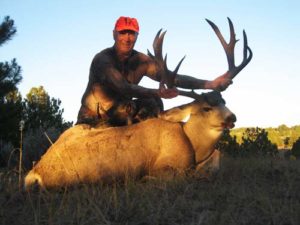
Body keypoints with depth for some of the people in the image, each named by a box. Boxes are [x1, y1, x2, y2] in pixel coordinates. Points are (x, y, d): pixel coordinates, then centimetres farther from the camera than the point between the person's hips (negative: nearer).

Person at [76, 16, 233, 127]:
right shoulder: (103, 59, -22)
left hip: (119, 118, 4)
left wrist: (210, 84, -31)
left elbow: (173, 78, -19)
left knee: (153, 103, -18)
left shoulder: (141, 61, -8)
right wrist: (158, 92, -54)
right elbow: (123, 87, -38)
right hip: (93, 121, -4)